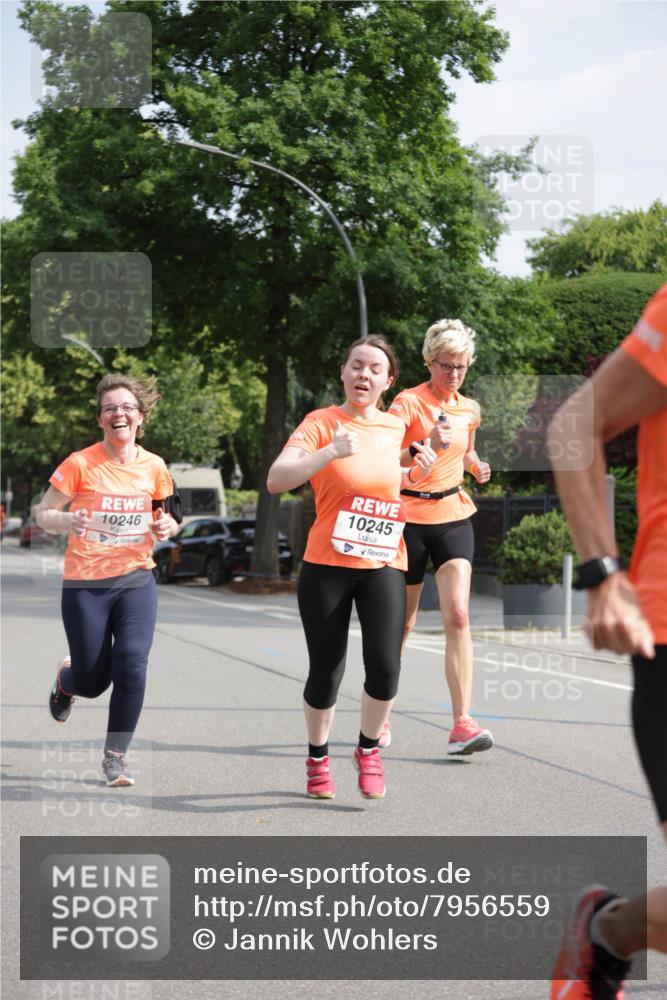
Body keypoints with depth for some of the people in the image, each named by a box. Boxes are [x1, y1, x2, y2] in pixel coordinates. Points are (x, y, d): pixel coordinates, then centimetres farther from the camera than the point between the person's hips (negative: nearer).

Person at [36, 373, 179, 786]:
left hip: (136, 580, 2)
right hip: (85, 585, -2)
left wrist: (167, 526, -5)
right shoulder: (79, 464, -9)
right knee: (92, 682, 3)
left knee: (132, 667, -15)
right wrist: (66, 521, -26)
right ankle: (66, 677, 43)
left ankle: (116, 755, 5)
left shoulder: (154, 467, 2)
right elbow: (43, 514, -4)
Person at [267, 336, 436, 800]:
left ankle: (369, 748, 13)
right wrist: (330, 452, -31)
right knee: (326, 672, 4)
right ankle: (318, 758, 29)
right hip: (327, 566, -3)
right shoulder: (321, 422, -7)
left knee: (385, 666, -13)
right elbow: (276, 479, -19)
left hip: (384, 565, 3)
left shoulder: (396, 427, 7)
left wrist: (416, 473, 6)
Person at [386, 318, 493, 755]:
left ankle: (462, 724, -18)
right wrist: (424, 446, -36)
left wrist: (477, 466, 7)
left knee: (458, 614, -15)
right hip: (409, 517, -3)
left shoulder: (469, 409, 9)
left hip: (454, 517, 3)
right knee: (401, 624, 7)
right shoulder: (408, 402, -8)